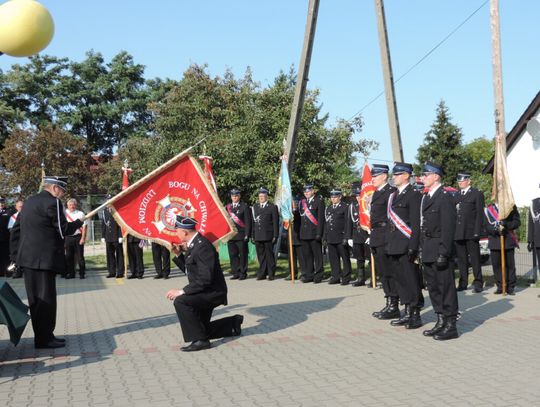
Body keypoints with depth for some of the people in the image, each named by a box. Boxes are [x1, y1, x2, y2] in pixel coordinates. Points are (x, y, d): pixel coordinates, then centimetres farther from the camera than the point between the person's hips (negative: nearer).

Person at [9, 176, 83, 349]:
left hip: (28, 258, 9)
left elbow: (15, 230, 17)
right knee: (45, 299, -3)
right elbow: (63, 230, -12)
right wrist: (78, 223, 6)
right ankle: (44, 338, 1)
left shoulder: (29, 201, 16)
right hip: (44, 259, -9)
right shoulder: (52, 202, -11)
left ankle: (41, 335, 21)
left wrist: (17, 254, 19)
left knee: (36, 299, 13)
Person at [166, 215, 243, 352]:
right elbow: (188, 268, 17)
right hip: (206, 292, 10)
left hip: (213, 292, -10)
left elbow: (205, 279, -31)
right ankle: (233, 322, 33)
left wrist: (182, 291, -29)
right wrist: (178, 254, 4)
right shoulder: (194, 244, 6)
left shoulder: (203, 247, -25)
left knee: (180, 301, -30)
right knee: (203, 330, 18)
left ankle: (199, 340, -21)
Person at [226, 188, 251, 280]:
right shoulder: (227, 207, 13)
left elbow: (247, 222, -4)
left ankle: (243, 273, 8)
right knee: (233, 255, 6)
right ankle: (235, 273, 14)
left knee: (242, 255, 0)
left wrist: (247, 235, -10)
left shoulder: (244, 207, 0)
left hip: (241, 235, -4)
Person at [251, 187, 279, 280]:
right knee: (261, 256, 7)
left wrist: (275, 236, -7)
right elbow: (253, 222, 13)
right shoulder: (255, 207, 15)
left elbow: (275, 223, -1)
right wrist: (253, 235, 8)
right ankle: (262, 274, 13)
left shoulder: (272, 207, 2)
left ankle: (271, 274, 8)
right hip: (258, 236, 4)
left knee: (269, 255, 0)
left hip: (268, 236, -4)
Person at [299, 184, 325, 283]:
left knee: (317, 255, -1)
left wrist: (319, 233, -14)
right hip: (304, 234, 6)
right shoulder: (302, 202, 15)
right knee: (307, 256, 9)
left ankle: (319, 275, 5)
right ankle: (309, 275, 16)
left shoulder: (319, 201, -3)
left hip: (314, 234, -6)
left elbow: (321, 218, -9)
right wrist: (300, 233, 12)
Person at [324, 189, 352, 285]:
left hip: (341, 238, -6)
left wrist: (346, 237, -14)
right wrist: (325, 237, 14)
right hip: (330, 238, 6)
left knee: (345, 258, 1)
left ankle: (346, 277, 7)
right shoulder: (328, 208, 16)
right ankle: (336, 277, 17)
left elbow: (348, 223, -7)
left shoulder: (345, 207, -3)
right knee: (333, 259, 8)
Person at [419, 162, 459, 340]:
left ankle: (450, 325, 5)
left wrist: (443, 252, -20)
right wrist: (421, 248, 14)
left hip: (439, 250, -9)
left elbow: (448, 227, -16)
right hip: (428, 252, 9)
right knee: (433, 287, 13)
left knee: (445, 286, -3)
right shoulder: (425, 197, 16)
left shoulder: (445, 197, -11)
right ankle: (441, 321, 23)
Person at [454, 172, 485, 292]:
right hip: (458, 233, 5)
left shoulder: (477, 194, 2)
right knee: (461, 259, 8)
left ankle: (478, 283, 5)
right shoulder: (456, 196, 18)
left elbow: (480, 214, -4)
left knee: (475, 259, -1)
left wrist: (477, 232, -12)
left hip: (471, 233, -5)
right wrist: (453, 232, 7)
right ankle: (463, 283, 14)